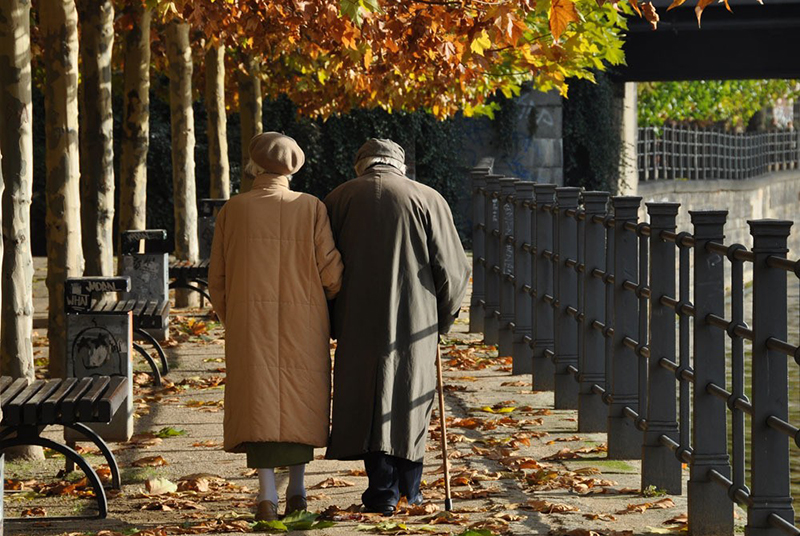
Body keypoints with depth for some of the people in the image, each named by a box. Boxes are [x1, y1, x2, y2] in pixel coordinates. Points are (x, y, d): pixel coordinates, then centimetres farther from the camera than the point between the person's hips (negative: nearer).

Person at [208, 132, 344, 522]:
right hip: (303, 325, 0)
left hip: (249, 323, 0)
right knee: (299, 402, 13)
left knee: (259, 403, 2)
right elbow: (332, 273, -5)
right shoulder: (311, 208, -3)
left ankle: (267, 494, -7)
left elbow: (217, 280, 4)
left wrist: (231, 321, 19)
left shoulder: (233, 210, 1)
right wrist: (331, 312, 15)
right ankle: (296, 488, 15)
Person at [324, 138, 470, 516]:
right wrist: (442, 320, 13)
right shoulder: (429, 200, 1)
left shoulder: (338, 199, 4)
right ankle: (409, 491, 21)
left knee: (367, 400, 5)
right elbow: (452, 270, 0)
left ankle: (382, 490, -2)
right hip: (415, 322, 0)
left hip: (359, 322, 0)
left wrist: (334, 325, 14)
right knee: (410, 398, 12)